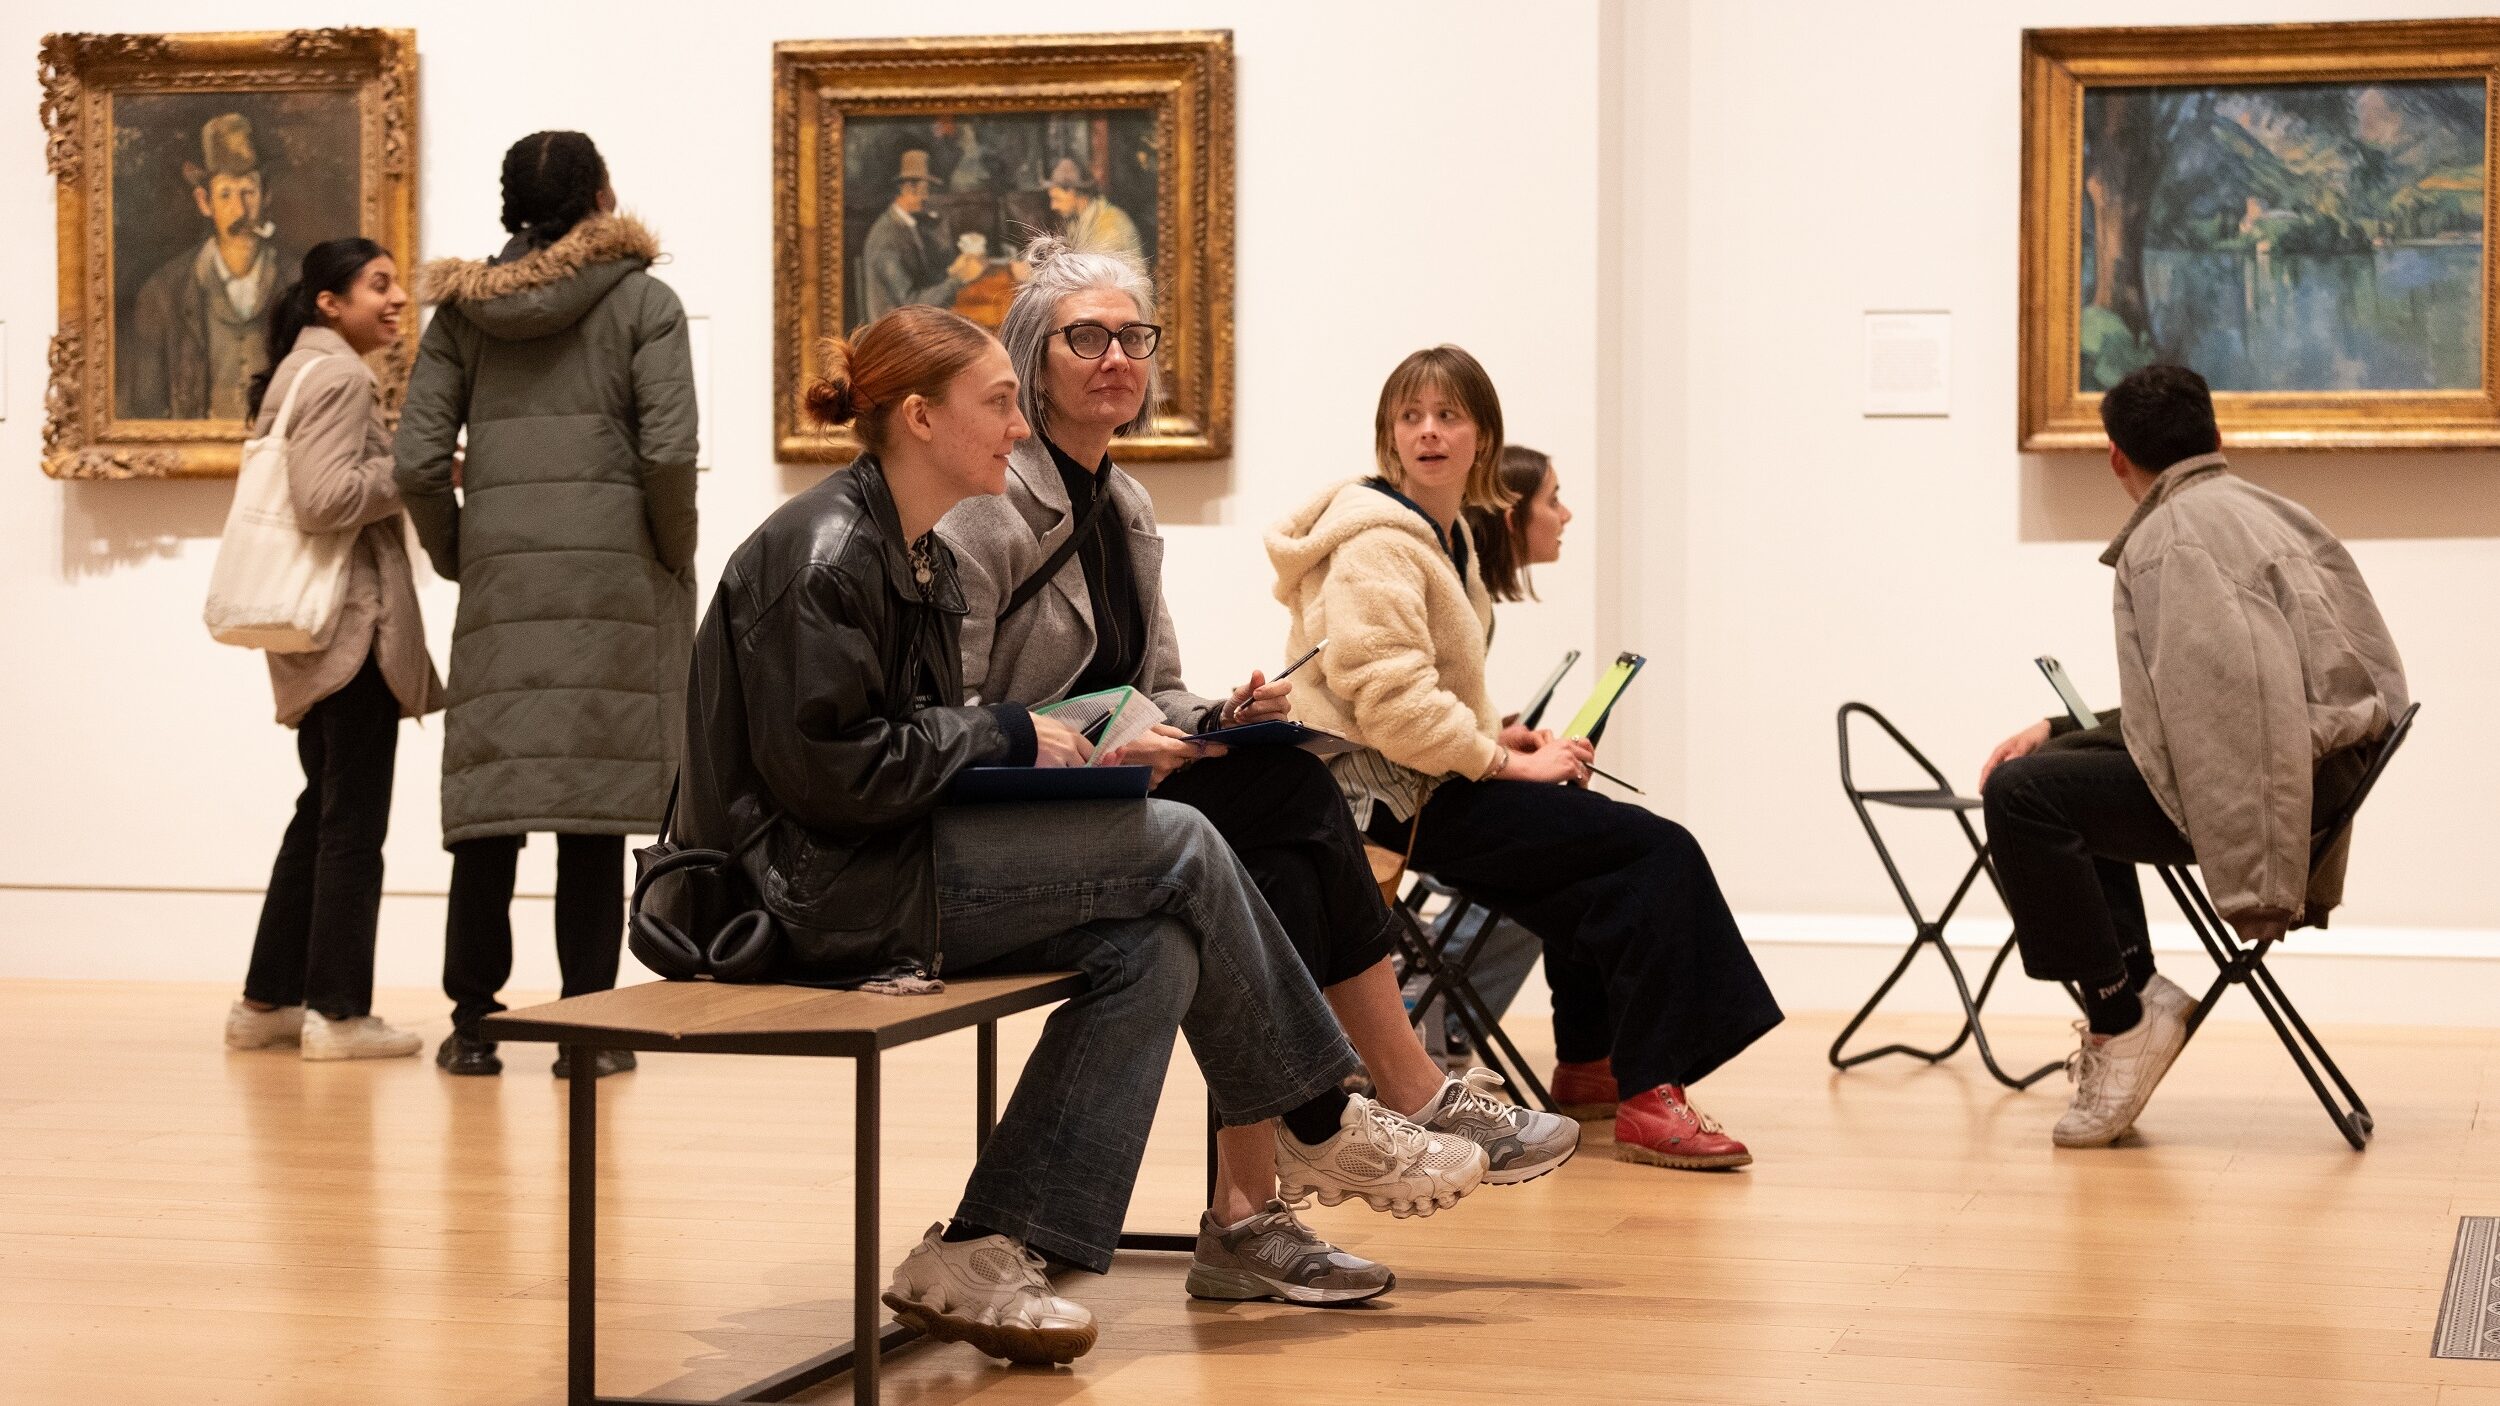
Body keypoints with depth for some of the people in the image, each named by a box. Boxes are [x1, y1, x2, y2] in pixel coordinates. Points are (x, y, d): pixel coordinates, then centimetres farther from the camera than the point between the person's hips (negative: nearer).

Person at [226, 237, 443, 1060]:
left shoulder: (296, 372, 19)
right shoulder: (338, 377, -12)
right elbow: (324, 498, -23)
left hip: (316, 630, 10)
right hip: (354, 624, -10)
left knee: (323, 812, 15)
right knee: (353, 818, -6)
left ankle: (268, 1000, 17)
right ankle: (339, 1011, -3)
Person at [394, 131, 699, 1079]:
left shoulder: (462, 308, 8)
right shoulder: (643, 302, 0)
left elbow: (418, 464, 2)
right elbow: (668, 452, -11)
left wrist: (454, 557, 16)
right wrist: (676, 557, 4)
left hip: (501, 573, 2)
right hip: (615, 573, -2)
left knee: (488, 788, 5)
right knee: (596, 796, 1)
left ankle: (472, 1023, 8)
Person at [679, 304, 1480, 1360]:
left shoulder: (918, 558, 17)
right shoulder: (821, 557, -14)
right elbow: (824, 769, -21)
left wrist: (1050, 748, 3)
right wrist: (1004, 737, -12)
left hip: (889, 863, 10)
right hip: (825, 888, -10)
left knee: (1155, 955, -8)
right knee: (1176, 844, -12)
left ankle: (977, 1258, -7)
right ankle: (1328, 1128, 4)